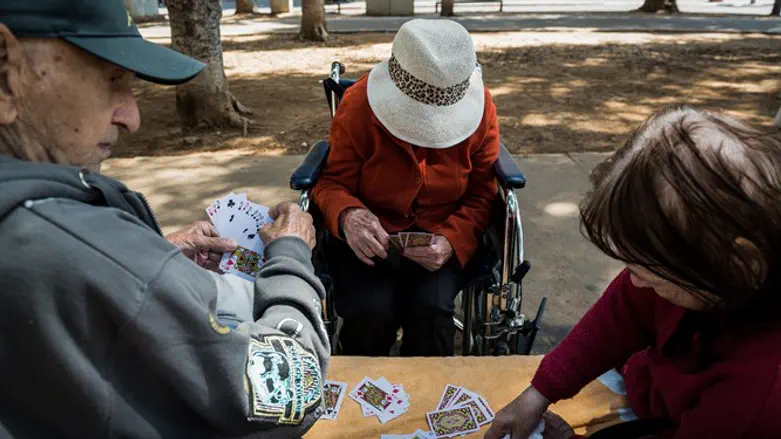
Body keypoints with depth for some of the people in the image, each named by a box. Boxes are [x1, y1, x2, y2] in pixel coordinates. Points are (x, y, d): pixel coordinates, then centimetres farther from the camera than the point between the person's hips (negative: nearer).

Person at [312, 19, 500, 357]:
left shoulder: (480, 108, -11)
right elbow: (333, 182, -7)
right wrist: (348, 215, -32)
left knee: (431, 312, -26)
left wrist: (451, 242, -23)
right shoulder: (359, 104, -16)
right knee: (369, 315, -25)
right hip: (372, 235, 0)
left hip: (440, 235, 1)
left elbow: (481, 195, -3)